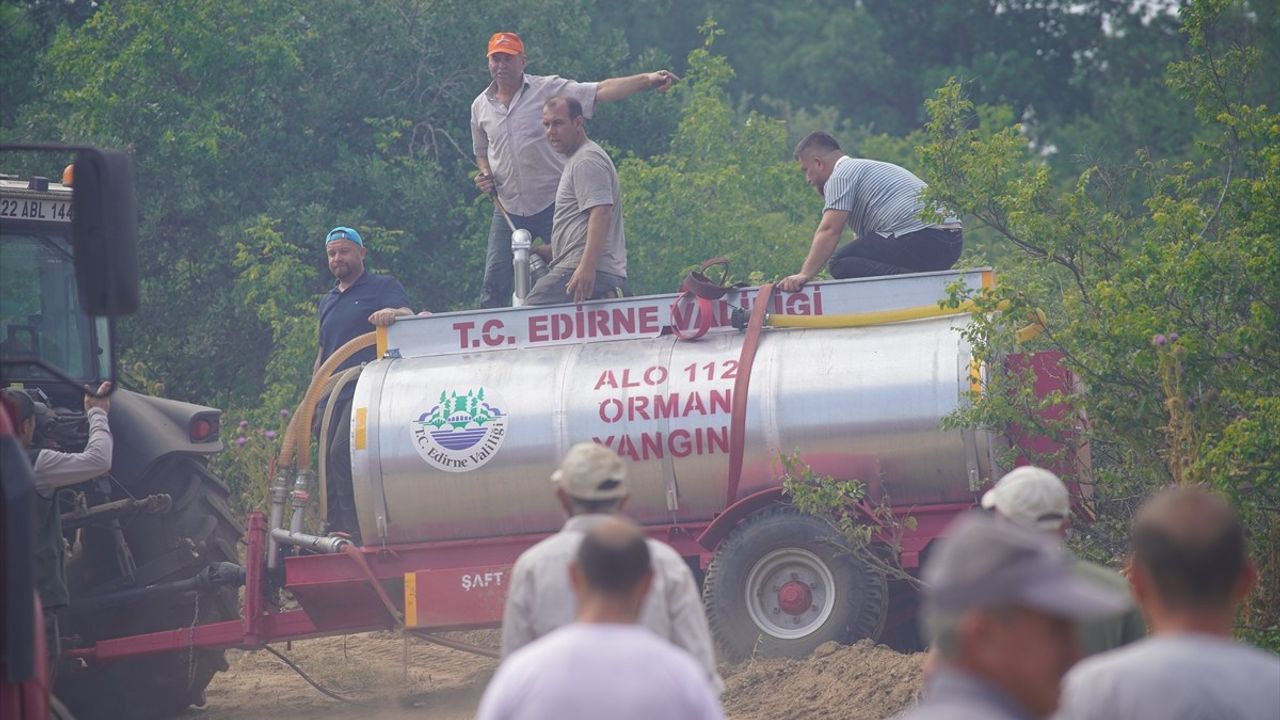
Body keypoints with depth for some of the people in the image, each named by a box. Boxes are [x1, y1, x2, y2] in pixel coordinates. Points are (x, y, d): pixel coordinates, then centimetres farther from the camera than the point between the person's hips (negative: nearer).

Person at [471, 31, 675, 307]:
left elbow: (600, 92, -15)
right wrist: (485, 174, 1)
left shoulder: (549, 89, -5)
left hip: (553, 202, -4)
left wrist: (647, 80, -28)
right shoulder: (481, 106, 9)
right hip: (509, 209, 4)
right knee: (495, 281, 0)